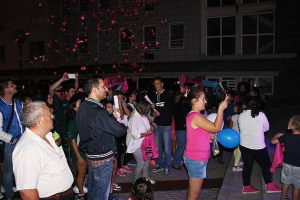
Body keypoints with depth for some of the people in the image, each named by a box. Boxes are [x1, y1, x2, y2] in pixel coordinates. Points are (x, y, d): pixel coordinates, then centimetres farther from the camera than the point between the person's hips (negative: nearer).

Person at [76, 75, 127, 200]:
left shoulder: (83, 107, 4)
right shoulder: (97, 111, -26)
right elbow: (120, 130, -24)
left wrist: (111, 117, 3)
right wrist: (115, 119, -3)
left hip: (90, 156, 9)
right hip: (102, 159, -9)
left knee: (92, 189, 23)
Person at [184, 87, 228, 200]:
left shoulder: (193, 115, 10)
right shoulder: (196, 116, -22)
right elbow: (216, 128, -21)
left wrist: (209, 136, 3)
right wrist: (221, 109, -17)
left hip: (195, 158, 10)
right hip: (196, 160, -10)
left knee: (192, 189, 21)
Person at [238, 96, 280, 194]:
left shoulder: (240, 116, -6)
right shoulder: (261, 115, -13)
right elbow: (266, 128, 1)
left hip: (244, 145, 3)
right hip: (258, 146, -3)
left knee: (247, 166, 16)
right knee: (266, 165, 17)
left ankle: (246, 187, 26)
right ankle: (270, 186, 29)